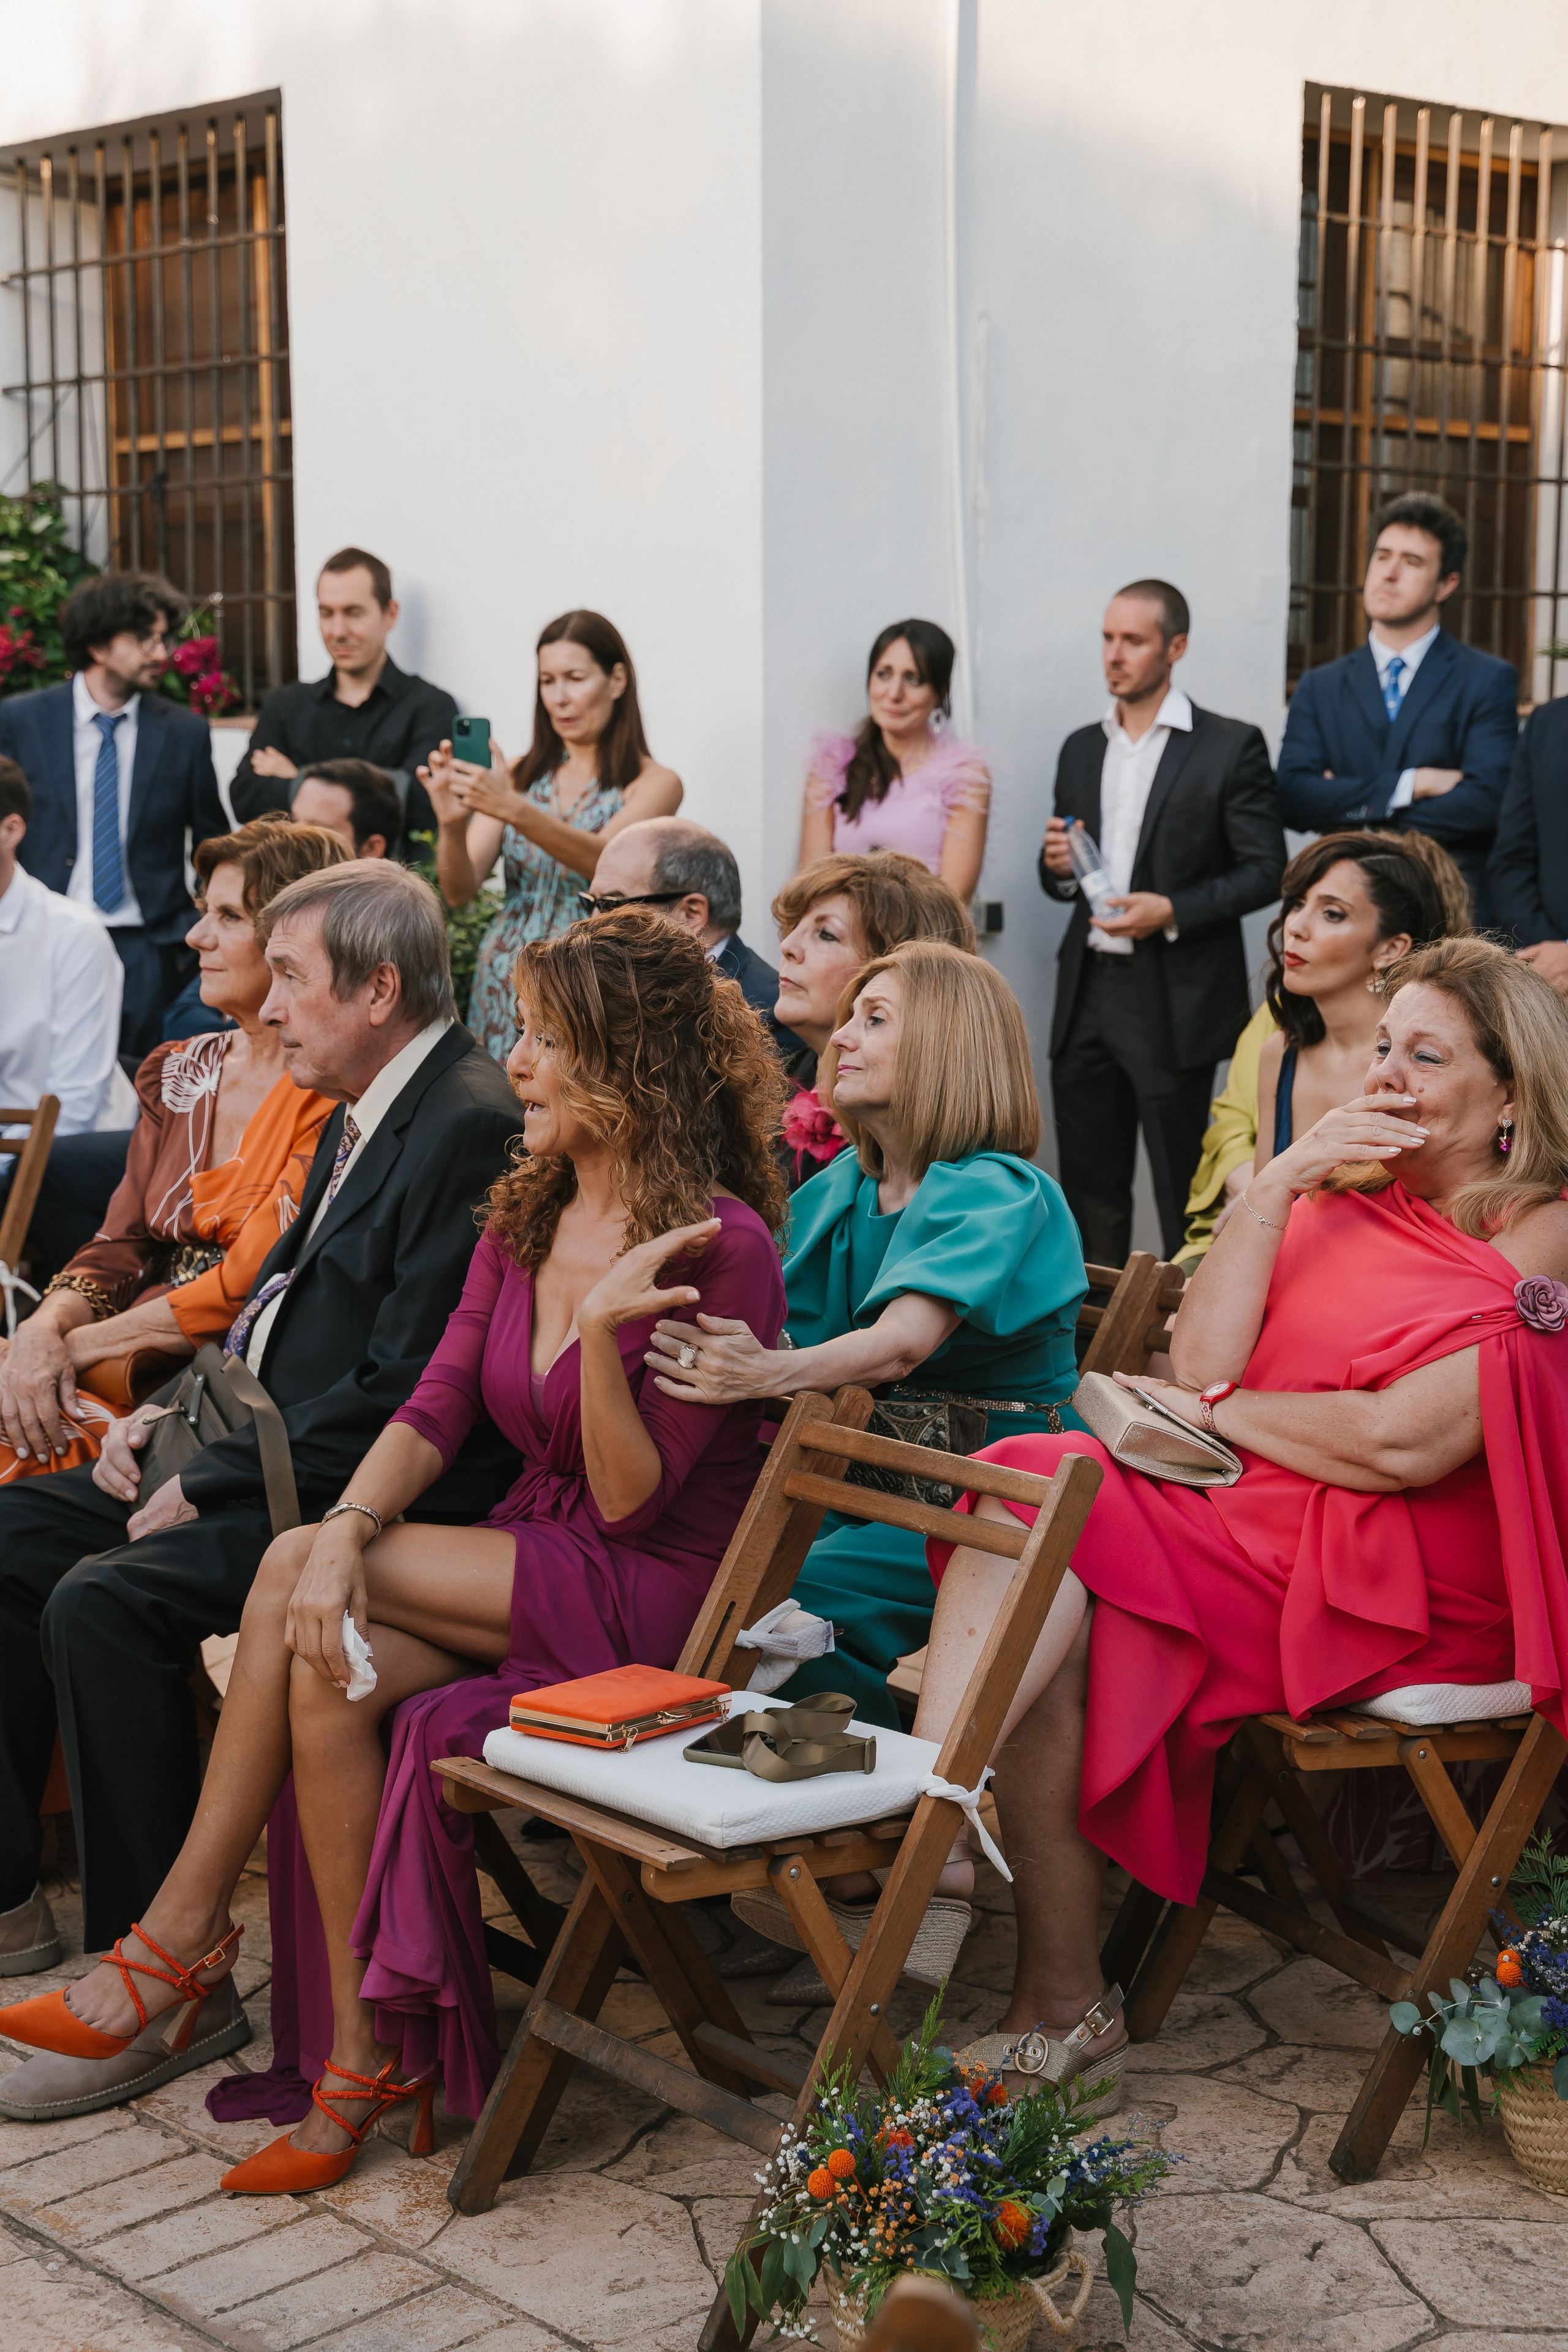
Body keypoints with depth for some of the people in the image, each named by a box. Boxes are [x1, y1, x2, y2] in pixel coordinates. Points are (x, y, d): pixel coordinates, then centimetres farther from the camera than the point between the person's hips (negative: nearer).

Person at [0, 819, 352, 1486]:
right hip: (140, 1371, 7)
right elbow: (121, 1248, 14)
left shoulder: (335, 1095, -9)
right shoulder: (178, 1075, 16)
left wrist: (81, 1345, -10)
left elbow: (246, 1286, -14)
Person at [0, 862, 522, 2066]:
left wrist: (214, 1485, -17)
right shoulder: (360, 1118, 14)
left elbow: (401, 1393, -23)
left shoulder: (471, 1129, -19)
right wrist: (175, 1413, 7)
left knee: (104, 1602, -27)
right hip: (268, 1451, 11)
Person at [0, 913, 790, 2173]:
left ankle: (187, 1921, -5)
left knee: (294, 1572, -20)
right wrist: (350, 1529, -17)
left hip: (650, 1599, -6)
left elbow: (633, 1504, -16)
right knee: (333, 1678, -24)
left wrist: (604, 1332, -32)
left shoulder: (722, 1246, -15)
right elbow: (436, 1408, 2)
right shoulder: (525, 1214, 8)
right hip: (528, 1569, 6)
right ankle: (367, 2055, -15)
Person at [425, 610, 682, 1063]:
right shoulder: (520, 776, 10)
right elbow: (459, 891, 1)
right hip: (504, 990, 3)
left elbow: (603, 861, -20)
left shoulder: (653, 784, -1)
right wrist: (452, 823, -19)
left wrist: (514, 809, -33)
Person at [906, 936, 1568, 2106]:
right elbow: (1202, 1365, 4)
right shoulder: (1349, 1201, 18)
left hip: (1410, 1593, -6)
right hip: (1261, 1529, 6)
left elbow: (1404, 1443, -15)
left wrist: (1215, 1411, -2)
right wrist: (1278, 1181, -3)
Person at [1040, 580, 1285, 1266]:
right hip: (1087, 996, 6)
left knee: (1185, 1196, 0)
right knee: (1088, 1193, 8)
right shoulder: (1081, 748, 14)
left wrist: (1172, 912, -17)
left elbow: (1265, 870, -6)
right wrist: (1059, 869, -3)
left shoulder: (1231, 747, -3)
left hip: (1175, 1002, -5)